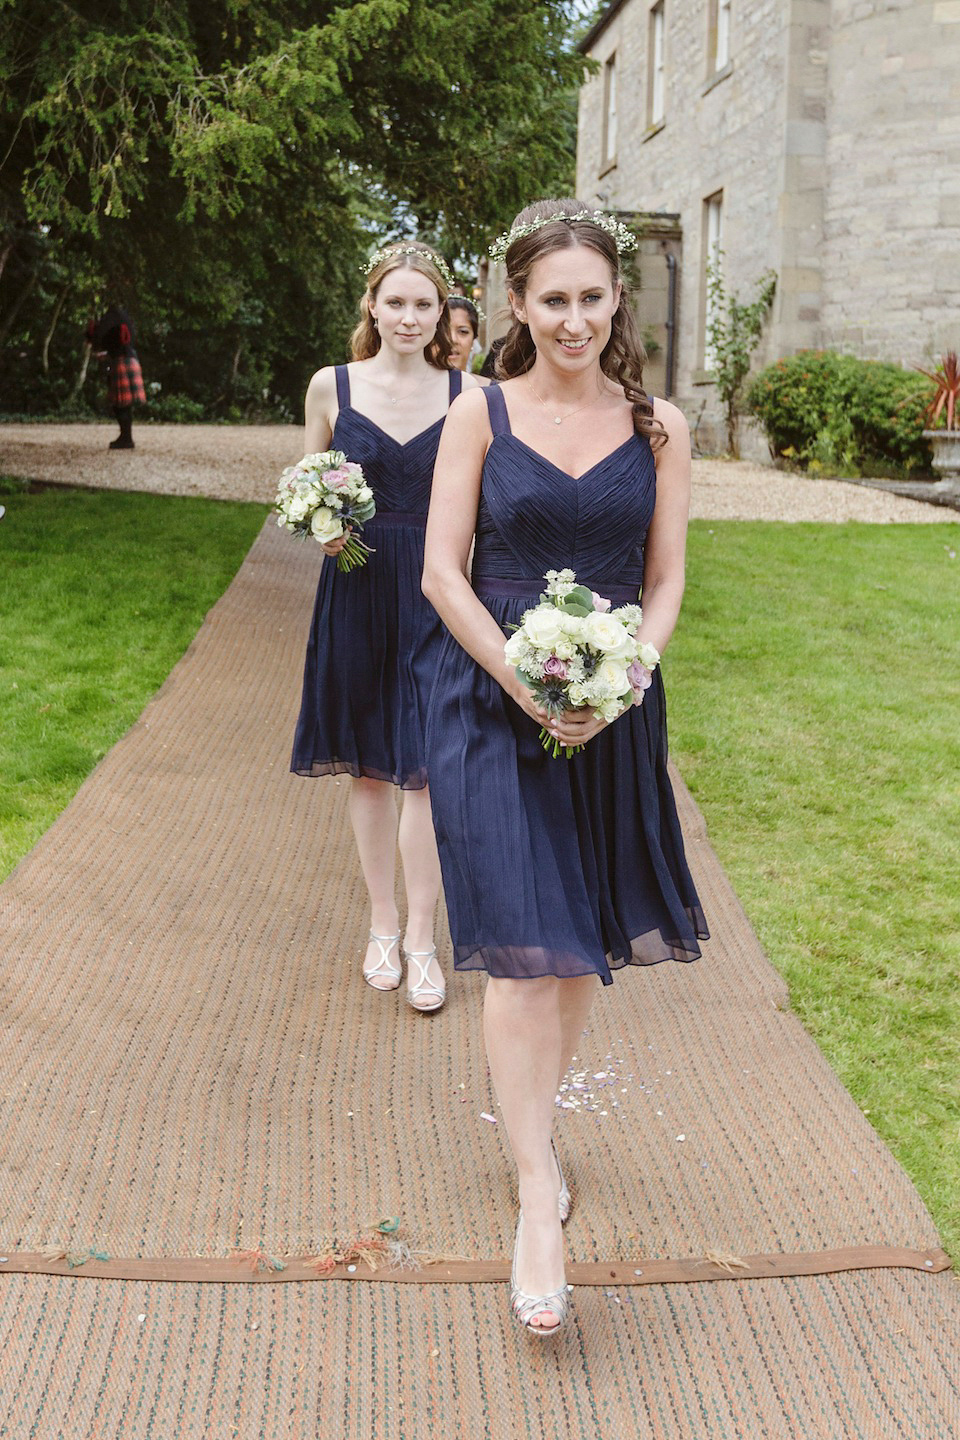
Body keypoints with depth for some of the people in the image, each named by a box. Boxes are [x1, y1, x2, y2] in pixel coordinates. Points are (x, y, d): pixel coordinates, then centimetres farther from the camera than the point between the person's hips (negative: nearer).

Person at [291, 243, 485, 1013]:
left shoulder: (468, 395, 1)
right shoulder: (332, 386, 2)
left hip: (438, 594, -1)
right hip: (356, 589, 1)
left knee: (423, 768, -4)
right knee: (367, 766, 10)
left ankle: (422, 941, 9)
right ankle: (383, 924, 26)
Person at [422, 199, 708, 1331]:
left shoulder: (658, 429, 4)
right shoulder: (479, 417, -1)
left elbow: (666, 581, 5)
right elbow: (443, 573, -4)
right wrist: (526, 685, -15)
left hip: (611, 713, 3)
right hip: (492, 702, -2)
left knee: (588, 943, 11)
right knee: (523, 944, -9)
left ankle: (529, 1106, 35)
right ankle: (537, 1190, -1)